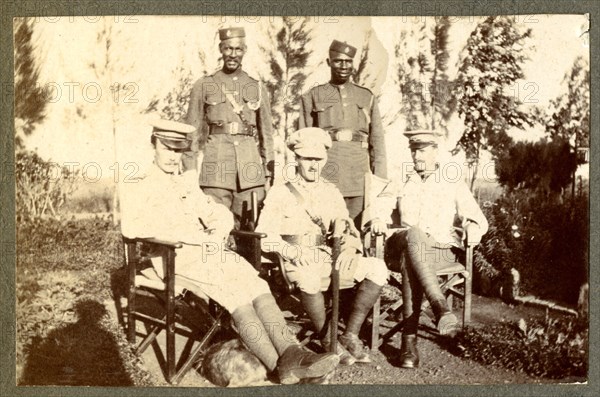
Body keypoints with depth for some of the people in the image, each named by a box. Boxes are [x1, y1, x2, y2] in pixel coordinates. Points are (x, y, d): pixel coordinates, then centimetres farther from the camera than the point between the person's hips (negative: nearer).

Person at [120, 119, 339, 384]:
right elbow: (131, 226, -13)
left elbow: (221, 215, 23)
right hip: (174, 257, -5)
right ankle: (280, 366, -31)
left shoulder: (188, 184, 25)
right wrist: (187, 234, -19)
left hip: (207, 250, 6)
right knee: (235, 292, -28)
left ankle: (291, 354, -34)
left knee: (256, 284, -22)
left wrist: (217, 235, -3)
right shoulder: (138, 188, 6)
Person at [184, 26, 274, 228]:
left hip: (250, 171, 2)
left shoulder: (257, 88, 12)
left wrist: (269, 177, 8)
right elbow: (192, 133, 6)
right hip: (215, 169, -1)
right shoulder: (203, 86, 7)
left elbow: (266, 134, 13)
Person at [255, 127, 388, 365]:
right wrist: (292, 251, -20)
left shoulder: (331, 192, 18)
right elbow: (264, 235, -4)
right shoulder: (280, 193, 4)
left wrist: (348, 250, -5)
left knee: (377, 268, -20)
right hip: (298, 264, -4)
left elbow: (347, 230, 18)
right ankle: (327, 340, -17)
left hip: (332, 260, 4)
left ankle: (350, 335, -10)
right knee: (309, 278, -40)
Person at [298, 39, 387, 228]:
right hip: (325, 177, -1)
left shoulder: (367, 97, 15)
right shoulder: (312, 97, 10)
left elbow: (378, 141, 11)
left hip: (359, 177, 2)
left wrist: (380, 182, 2)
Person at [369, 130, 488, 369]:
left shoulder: (454, 184, 15)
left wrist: (473, 227, -18)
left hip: (444, 250, -1)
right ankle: (441, 307, -49)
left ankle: (409, 338, -43)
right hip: (404, 246, 1)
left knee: (410, 264, -37)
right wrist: (377, 218, -13)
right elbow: (378, 206, 12)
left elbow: (477, 218, 7)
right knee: (413, 235, -39)